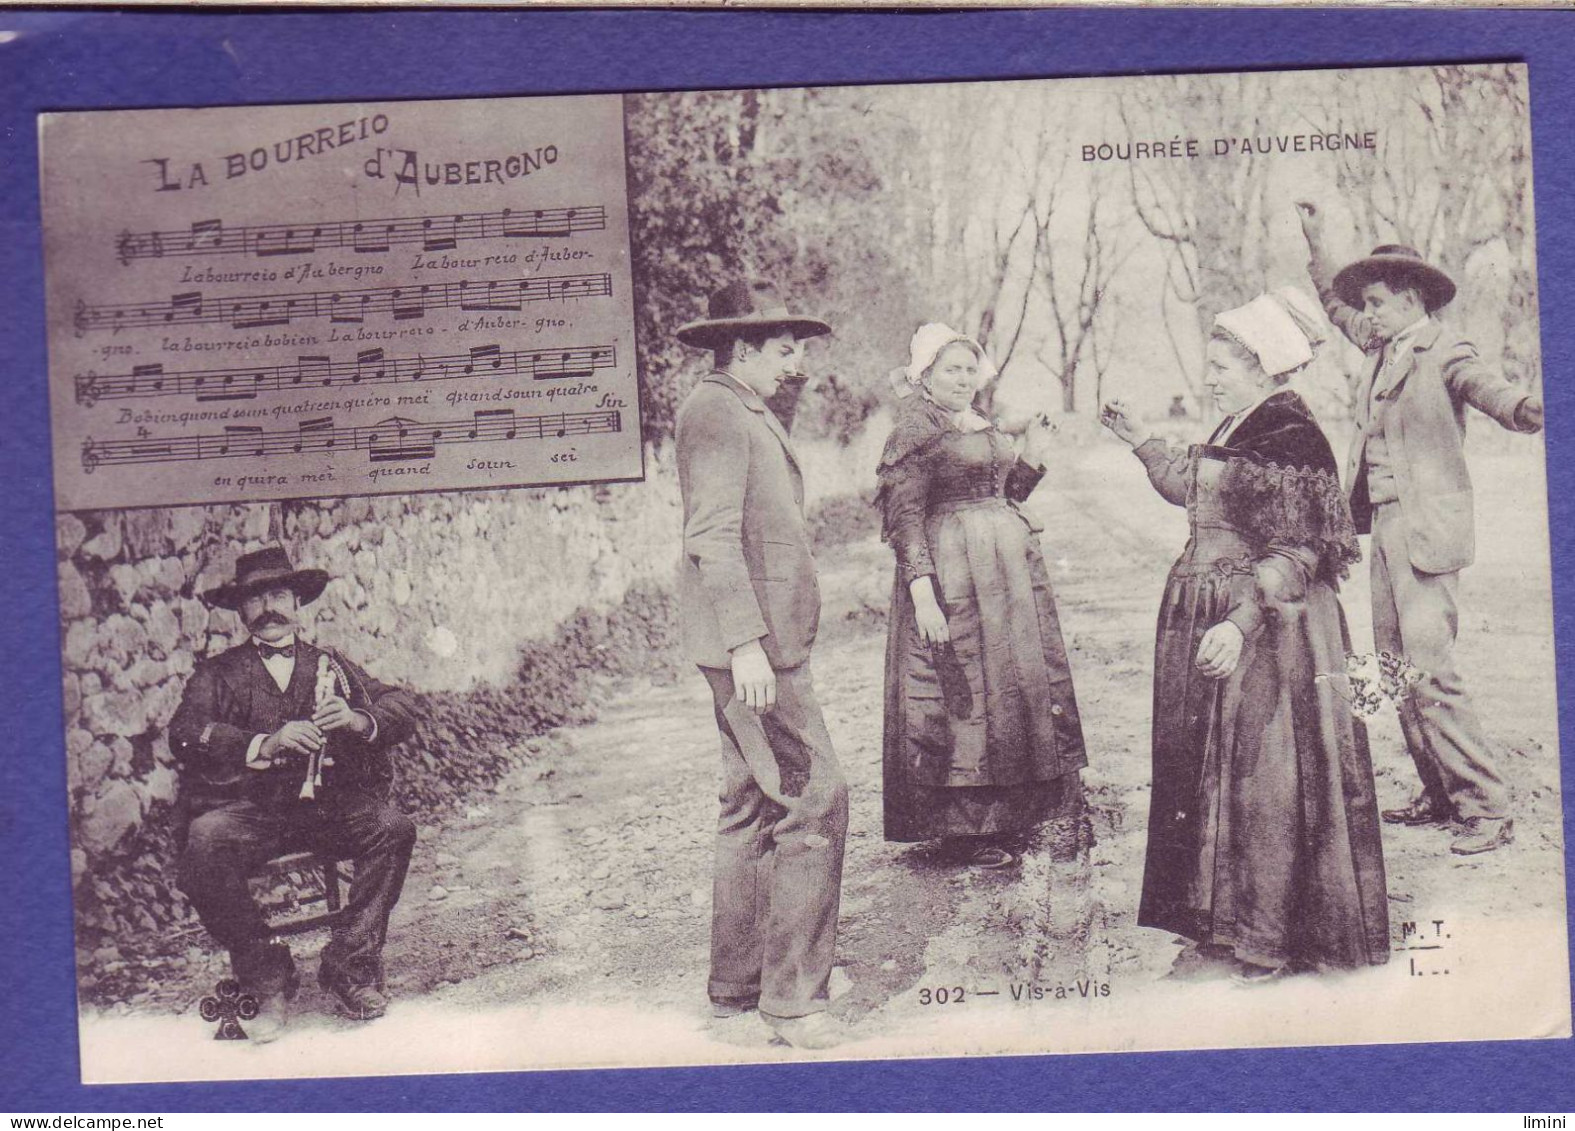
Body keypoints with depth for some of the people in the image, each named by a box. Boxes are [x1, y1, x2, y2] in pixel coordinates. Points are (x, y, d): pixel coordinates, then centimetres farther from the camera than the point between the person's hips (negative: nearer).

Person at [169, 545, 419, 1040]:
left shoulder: (330, 665, 22)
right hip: (248, 809, -1)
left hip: (329, 805, 1)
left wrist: (358, 719, -14)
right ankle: (268, 978, -15)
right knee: (204, 842, -32)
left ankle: (349, 964, -13)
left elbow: (402, 709, 10)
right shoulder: (218, 674, 17)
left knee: (394, 828, -26)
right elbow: (185, 734, -3)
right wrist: (264, 745, -19)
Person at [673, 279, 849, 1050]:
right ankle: (792, 995, -4)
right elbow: (712, 538, -20)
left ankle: (735, 983, 24)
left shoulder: (750, 415, 21)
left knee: (752, 807, 15)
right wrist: (746, 641, -25)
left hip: (766, 641, 11)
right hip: (752, 643, -11)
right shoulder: (714, 413, -12)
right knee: (814, 803, -11)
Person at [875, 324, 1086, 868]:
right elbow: (905, 519, -14)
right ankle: (958, 828, 5)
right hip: (952, 573, -9)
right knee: (960, 690, -5)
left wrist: (1031, 460, 7)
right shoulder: (914, 431, -8)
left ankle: (1004, 816, 22)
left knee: (1016, 683, 11)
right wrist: (922, 593, -22)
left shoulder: (986, 428, 16)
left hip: (1009, 568, 9)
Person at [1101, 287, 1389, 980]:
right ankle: (1230, 920, 26)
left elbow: (1295, 553, -21)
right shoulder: (1237, 431, 12)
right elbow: (1195, 489, 30)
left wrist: (1240, 622, -30)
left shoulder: (1289, 439, -16)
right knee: (1217, 771, 14)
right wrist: (1139, 442, 30)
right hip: (1211, 625, 10)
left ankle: (1276, 938, 8)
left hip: (1265, 630, -10)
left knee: (1262, 775, -3)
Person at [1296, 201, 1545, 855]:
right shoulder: (1382, 351, 15)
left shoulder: (1444, 353, -7)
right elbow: (1335, 304, 33)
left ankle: (1487, 809, -5)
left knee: (1430, 671, -12)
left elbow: (1489, 390, -27)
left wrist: (1531, 410, -48)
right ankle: (1439, 796, 18)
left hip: (1428, 531, -8)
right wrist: (1315, 242, 31)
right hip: (1386, 531, 8)